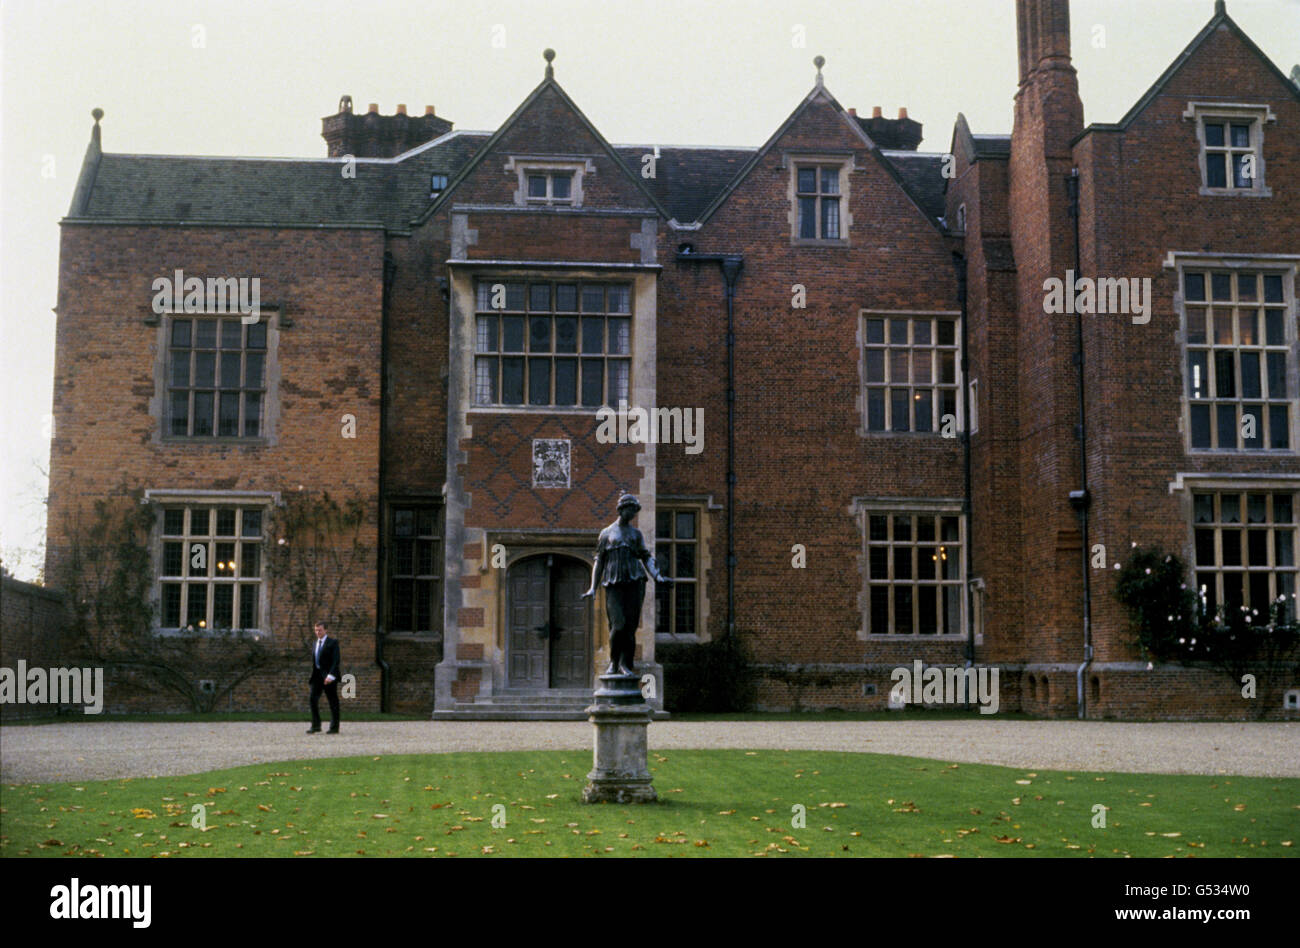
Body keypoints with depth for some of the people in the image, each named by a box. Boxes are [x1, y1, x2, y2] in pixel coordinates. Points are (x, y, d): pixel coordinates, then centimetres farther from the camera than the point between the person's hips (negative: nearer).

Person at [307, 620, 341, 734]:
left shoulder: (332, 642, -4)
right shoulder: (315, 644, 17)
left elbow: (336, 660, -13)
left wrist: (331, 676, -22)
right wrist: (313, 675, 13)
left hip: (328, 676, -6)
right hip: (317, 675, 6)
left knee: (333, 702, 0)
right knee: (313, 699, -7)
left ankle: (334, 728, 6)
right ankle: (315, 726, -5)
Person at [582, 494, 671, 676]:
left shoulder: (636, 533, 17)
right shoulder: (607, 533, 13)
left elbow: (646, 558, 12)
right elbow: (599, 561, 12)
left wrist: (657, 576, -6)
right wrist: (593, 588, 5)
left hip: (634, 582, 2)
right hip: (614, 585, -2)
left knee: (630, 626, -3)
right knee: (618, 625, -13)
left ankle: (626, 664, 4)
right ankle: (614, 662, 3)